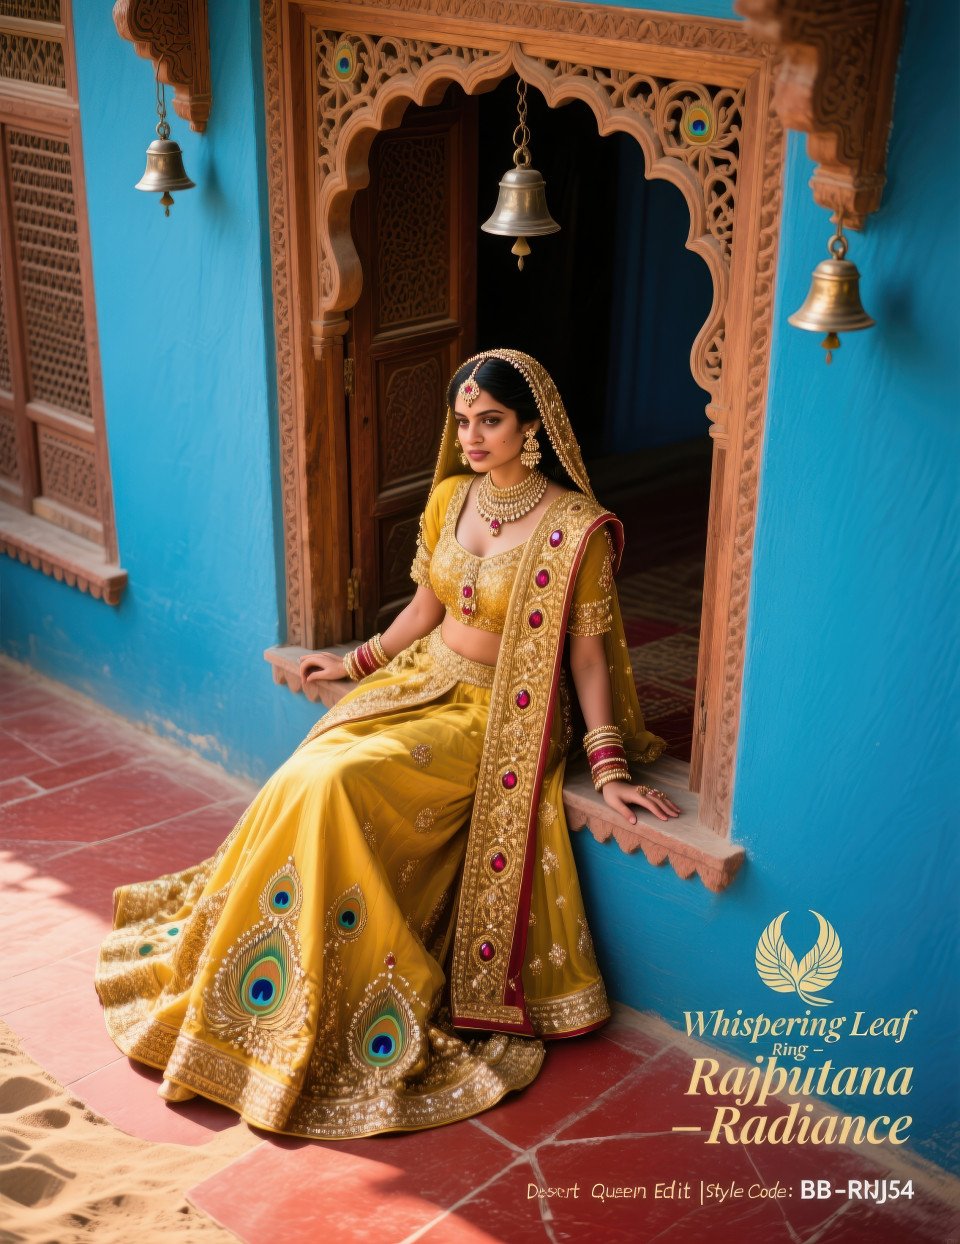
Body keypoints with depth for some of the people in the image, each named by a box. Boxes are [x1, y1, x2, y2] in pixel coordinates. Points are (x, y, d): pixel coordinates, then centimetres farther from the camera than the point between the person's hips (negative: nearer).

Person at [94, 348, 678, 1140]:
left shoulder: (575, 528, -14)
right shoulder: (449, 499, 4)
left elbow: (588, 655, -11)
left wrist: (610, 770, -15)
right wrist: (356, 664, 20)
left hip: (498, 715, -6)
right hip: (425, 680, 6)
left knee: (341, 784, -26)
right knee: (307, 781, -18)